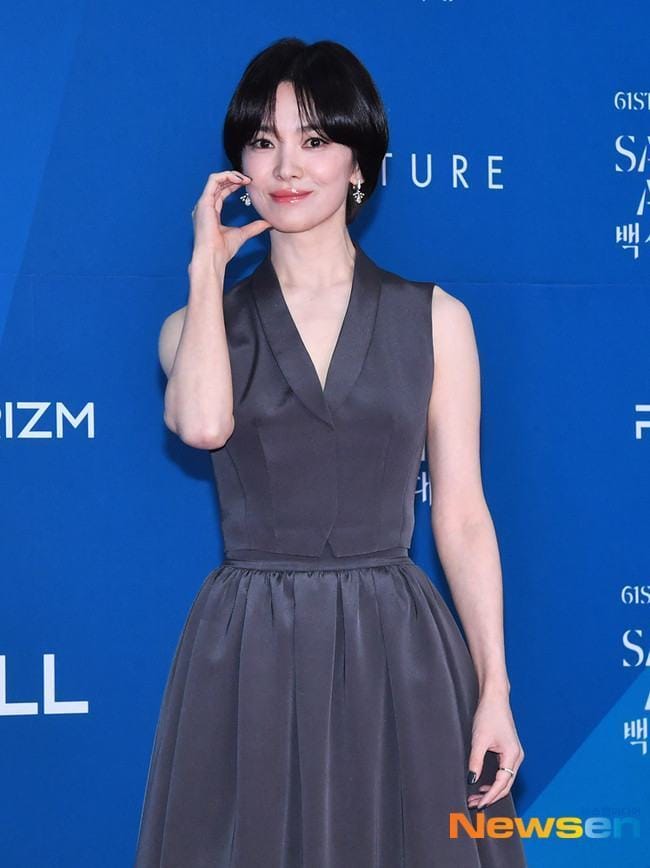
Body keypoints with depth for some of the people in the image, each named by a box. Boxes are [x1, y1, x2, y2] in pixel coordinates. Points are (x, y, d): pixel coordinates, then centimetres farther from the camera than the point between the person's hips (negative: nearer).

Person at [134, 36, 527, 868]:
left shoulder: (434, 318, 4)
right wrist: (208, 265, -6)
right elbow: (203, 423, -18)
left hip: (399, 652, 0)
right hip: (248, 655, 0)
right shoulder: (198, 322, 5)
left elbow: (462, 517, 2)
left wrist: (495, 689, -3)